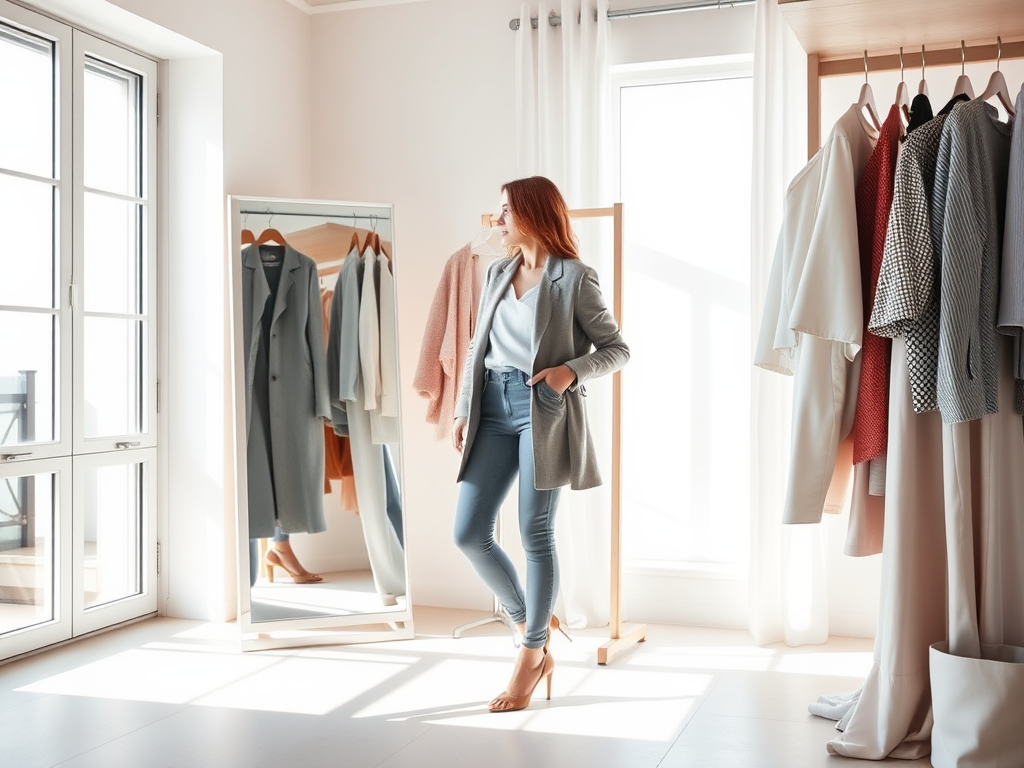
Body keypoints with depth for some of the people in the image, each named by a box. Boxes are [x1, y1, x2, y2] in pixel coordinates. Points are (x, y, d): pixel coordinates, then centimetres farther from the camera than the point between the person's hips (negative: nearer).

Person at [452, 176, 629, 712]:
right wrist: (463, 412, 10)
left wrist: (571, 371, -19)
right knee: (468, 534, 0)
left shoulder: (574, 278, -2)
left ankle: (532, 655, 16)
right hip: (495, 407, 6)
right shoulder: (496, 273, 15)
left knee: (535, 534, 0)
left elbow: (617, 349, -1)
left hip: (543, 410, -6)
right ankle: (529, 622, 23)